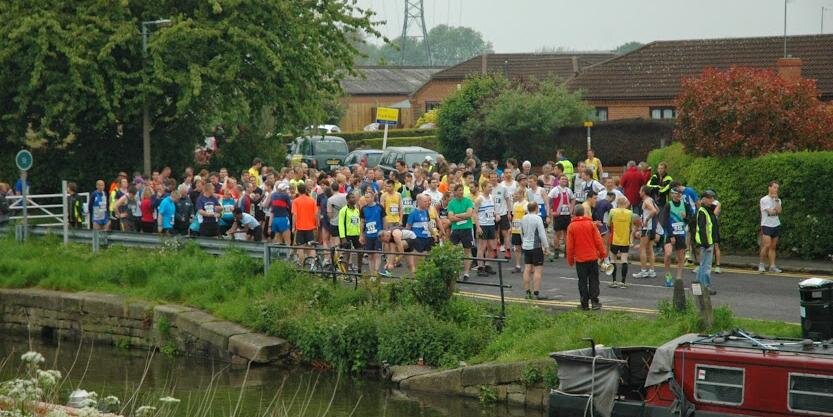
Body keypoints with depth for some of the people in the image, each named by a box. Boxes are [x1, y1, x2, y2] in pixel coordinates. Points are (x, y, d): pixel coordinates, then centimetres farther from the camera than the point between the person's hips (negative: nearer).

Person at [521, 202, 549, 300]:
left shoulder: (523, 219, 8)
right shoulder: (537, 218, -13)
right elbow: (542, 234, -15)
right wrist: (546, 246, -8)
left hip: (526, 247, 7)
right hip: (536, 246, -7)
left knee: (527, 269, 9)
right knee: (538, 270, -5)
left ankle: (527, 292, 10)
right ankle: (536, 293, -8)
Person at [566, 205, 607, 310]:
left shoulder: (571, 226, -5)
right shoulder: (591, 224, -3)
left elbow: (570, 245, -3)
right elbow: (598, 240, -2)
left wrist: (570, 259, 6)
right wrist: (602, 253, 9)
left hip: (580, 259, 0)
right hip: (592, 257, 0)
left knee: (582, 282, 6)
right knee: (593, 280, 8)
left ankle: (585, 303, 6)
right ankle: (594, 301, 3)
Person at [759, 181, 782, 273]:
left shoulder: (778, 200, 13)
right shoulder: (764, 200, -5)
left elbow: (779, 211, -7)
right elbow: (770, 212, -16)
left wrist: (776, 199, -6)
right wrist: (775, 210, 2)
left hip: (776, 225, 6)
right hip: (766, 225, -6)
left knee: (773, 247, 5)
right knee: (767, 245, -16)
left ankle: (772, 266, 5)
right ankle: (761, 264, -2)